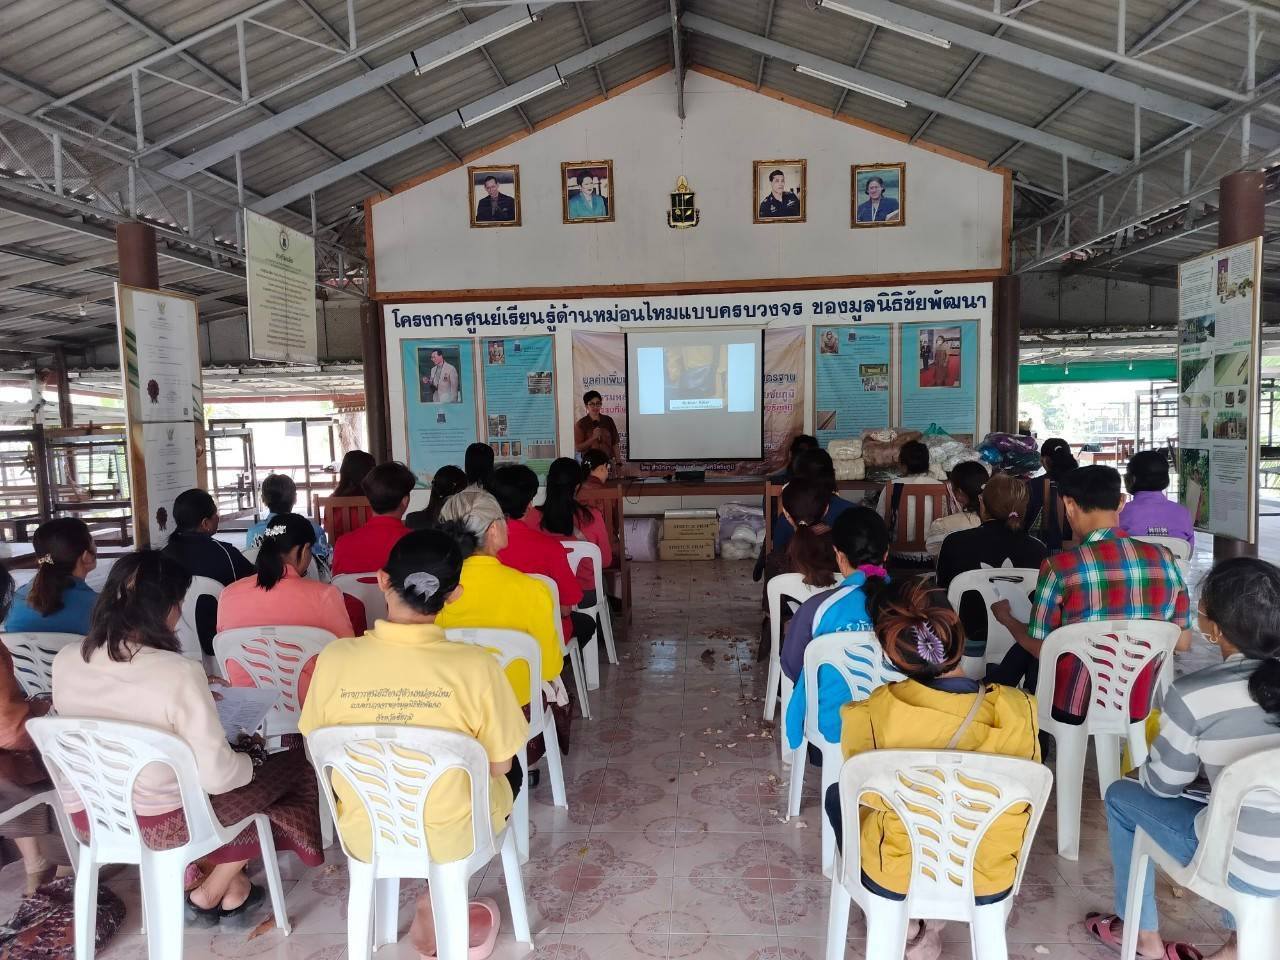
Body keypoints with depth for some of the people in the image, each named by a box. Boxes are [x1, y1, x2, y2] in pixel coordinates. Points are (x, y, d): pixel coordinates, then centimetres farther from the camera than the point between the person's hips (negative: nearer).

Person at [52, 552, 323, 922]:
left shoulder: (65, 661, -9)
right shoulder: (179, 673, -29)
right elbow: (216, 776, -24)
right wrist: (252, 757, -2)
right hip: (160, 823, -7)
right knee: (292, 765, 14)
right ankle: (210, 896, 25)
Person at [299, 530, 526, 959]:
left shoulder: (334, 658, -19)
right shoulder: (475, 665, -26)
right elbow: (498, 764, -11)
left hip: (364, 836, 3)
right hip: (451, 838, -3)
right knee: (512, 772, 27)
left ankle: (437, 906, 30)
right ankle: (433, 913, 27)